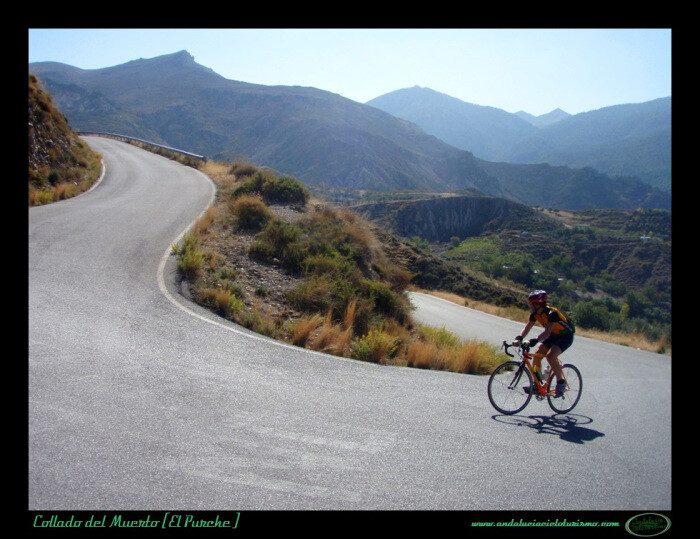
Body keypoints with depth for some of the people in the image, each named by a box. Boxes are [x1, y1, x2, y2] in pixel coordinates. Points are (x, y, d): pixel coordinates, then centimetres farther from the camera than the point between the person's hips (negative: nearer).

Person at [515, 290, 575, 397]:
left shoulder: (552, 313, -31)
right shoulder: (535, 314, -8)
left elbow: (547, 331, -40)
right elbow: (527, 327, -12)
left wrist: (535, 340, -53)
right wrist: (519, 337, -31)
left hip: (566, 336, -8)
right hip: (553, 335, 8)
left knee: (550, 356, -26)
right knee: (537, 355, -6)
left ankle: (561, 382, -10)